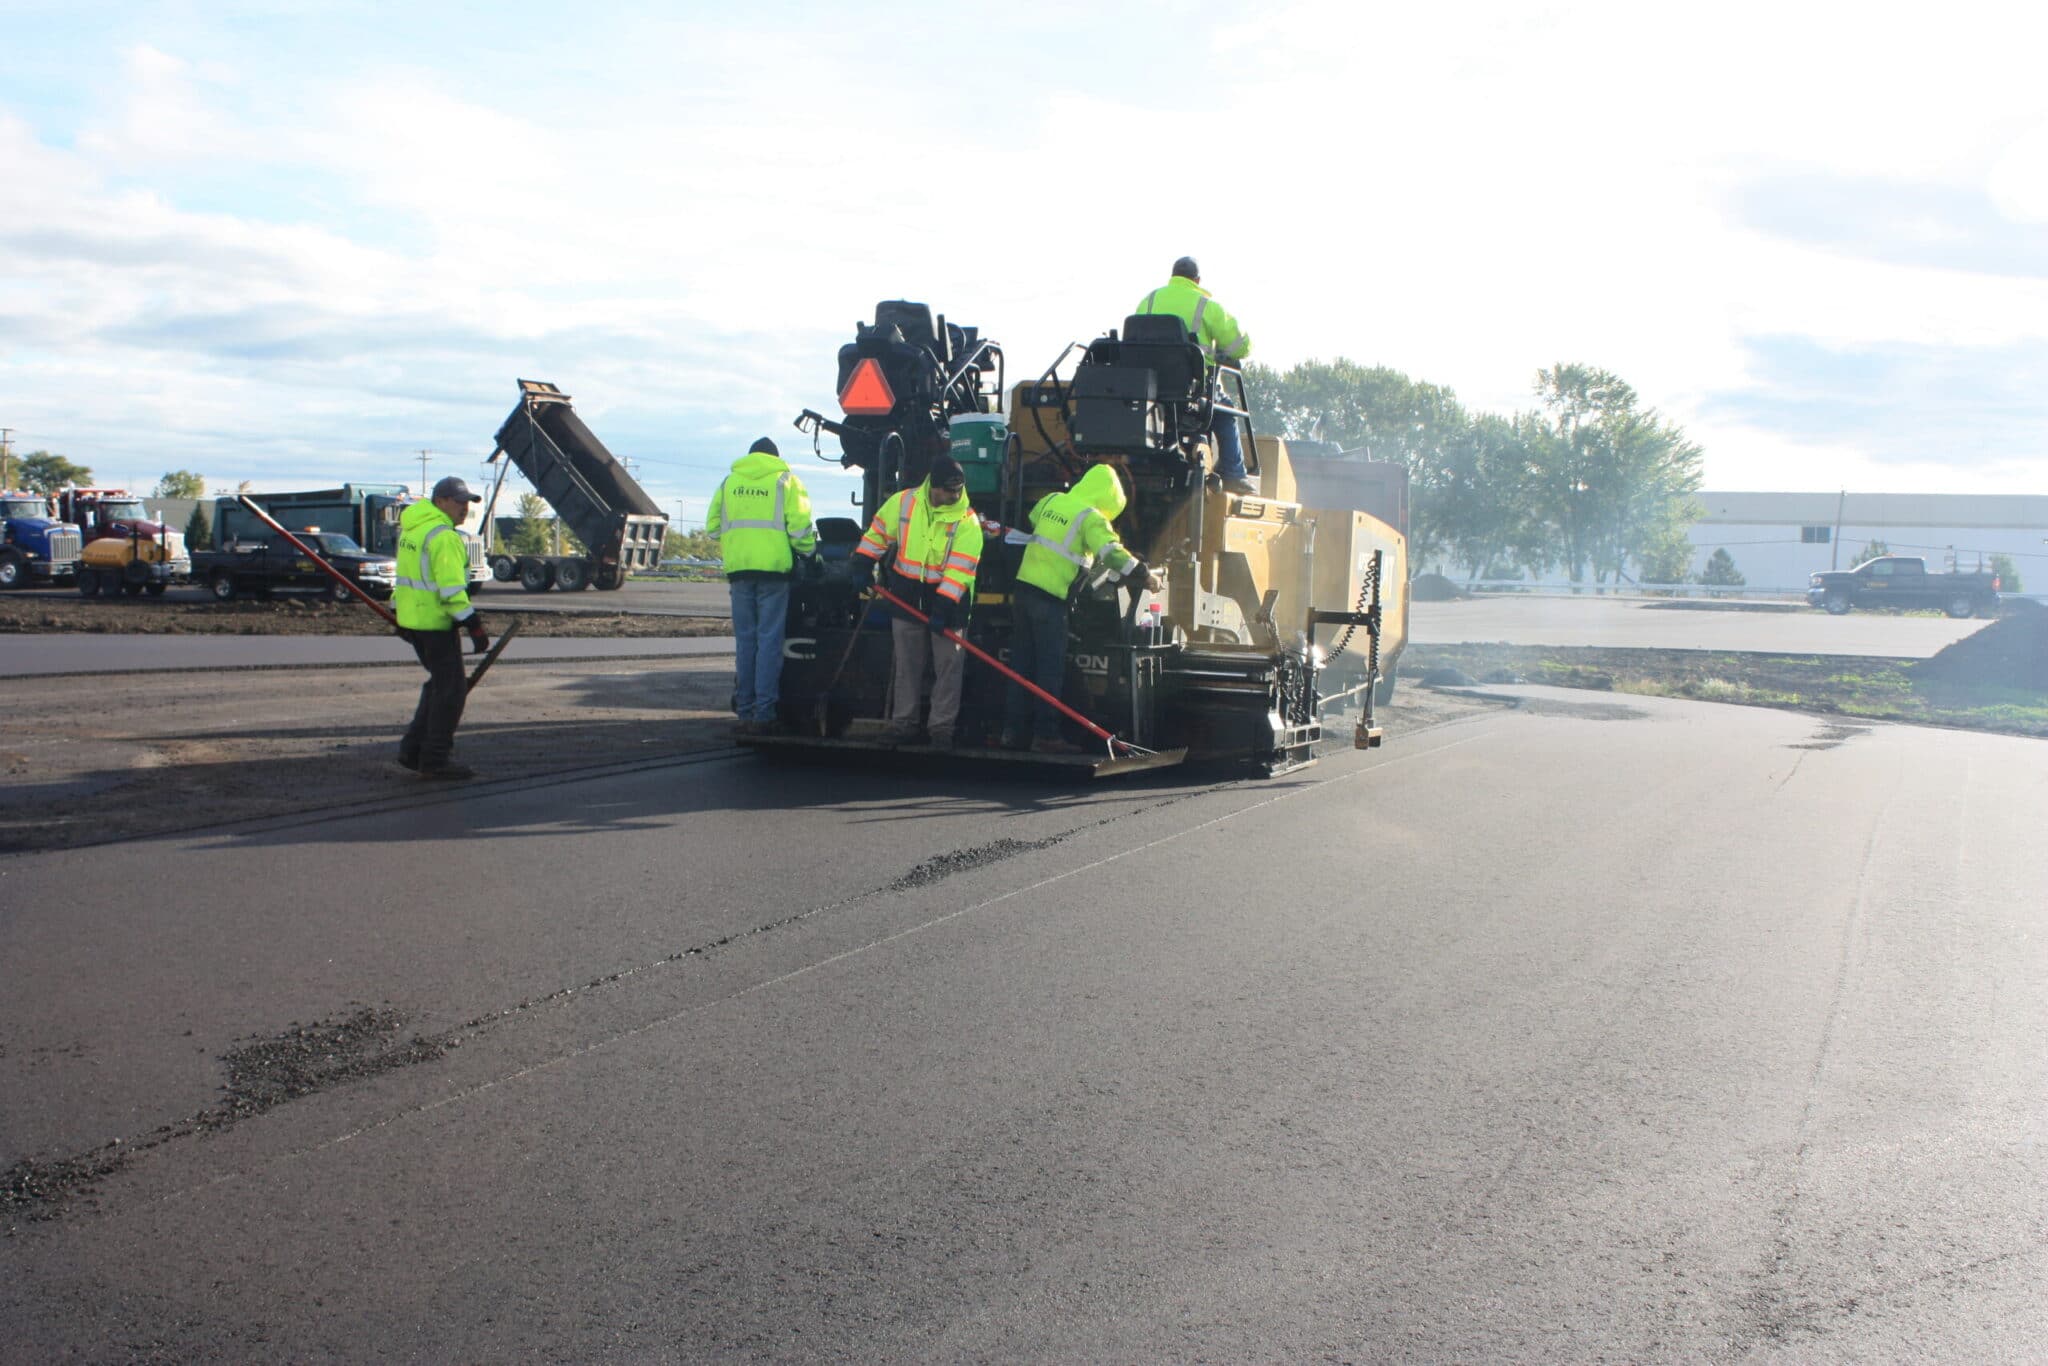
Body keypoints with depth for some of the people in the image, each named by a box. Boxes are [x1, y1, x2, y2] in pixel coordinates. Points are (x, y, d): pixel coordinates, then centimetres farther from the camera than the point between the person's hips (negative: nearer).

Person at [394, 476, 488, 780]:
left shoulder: (412, 528, 15)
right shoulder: (443, 537, -17)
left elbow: (407, 573, 22)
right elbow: (451, 589, -23)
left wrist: (399, 615, 28)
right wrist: (475, 627, -22)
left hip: (410, 616, 10)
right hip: (434, 621, -10)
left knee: (439, 683, 19)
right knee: (451, 688, -3)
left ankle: (413, 750, 20)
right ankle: (436, 759, 1)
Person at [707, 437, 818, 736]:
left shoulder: (729, 482, 14)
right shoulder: (786, 481, 4)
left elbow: (713, 525, 13)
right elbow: (799, 526, -4)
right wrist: (810, 555, 8)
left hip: (738, 569, 3)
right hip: (773, 566, -3)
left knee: (745, 641, 8)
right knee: (769, 640, -2)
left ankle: (745, 713, 8)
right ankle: (764, 715, -5)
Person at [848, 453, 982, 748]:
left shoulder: (967, 520, -13)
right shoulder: (903, 503, -5)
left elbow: (961, 568, -19)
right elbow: (878, 532, 9)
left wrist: (944, 605, -26)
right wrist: (864, 566, 3)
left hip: (948, 601, -2)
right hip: (907, 597, 2)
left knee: (948, 666, 0)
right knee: (906, 665, 9)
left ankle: (942, 726, 9)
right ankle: (903, 723, 17)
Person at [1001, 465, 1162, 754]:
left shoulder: (1051, 501, 13)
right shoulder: (1090, 517, -9)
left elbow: (1032, 521, 33)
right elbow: (1110, 551, -20)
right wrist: (1144, 573, -19)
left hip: (1023, 588, 7)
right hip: (1050, 598, -7)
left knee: (1021, 665, 12)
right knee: (1050, 669, -3)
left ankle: (1014, 731, 15)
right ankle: (1045, 736, -4)